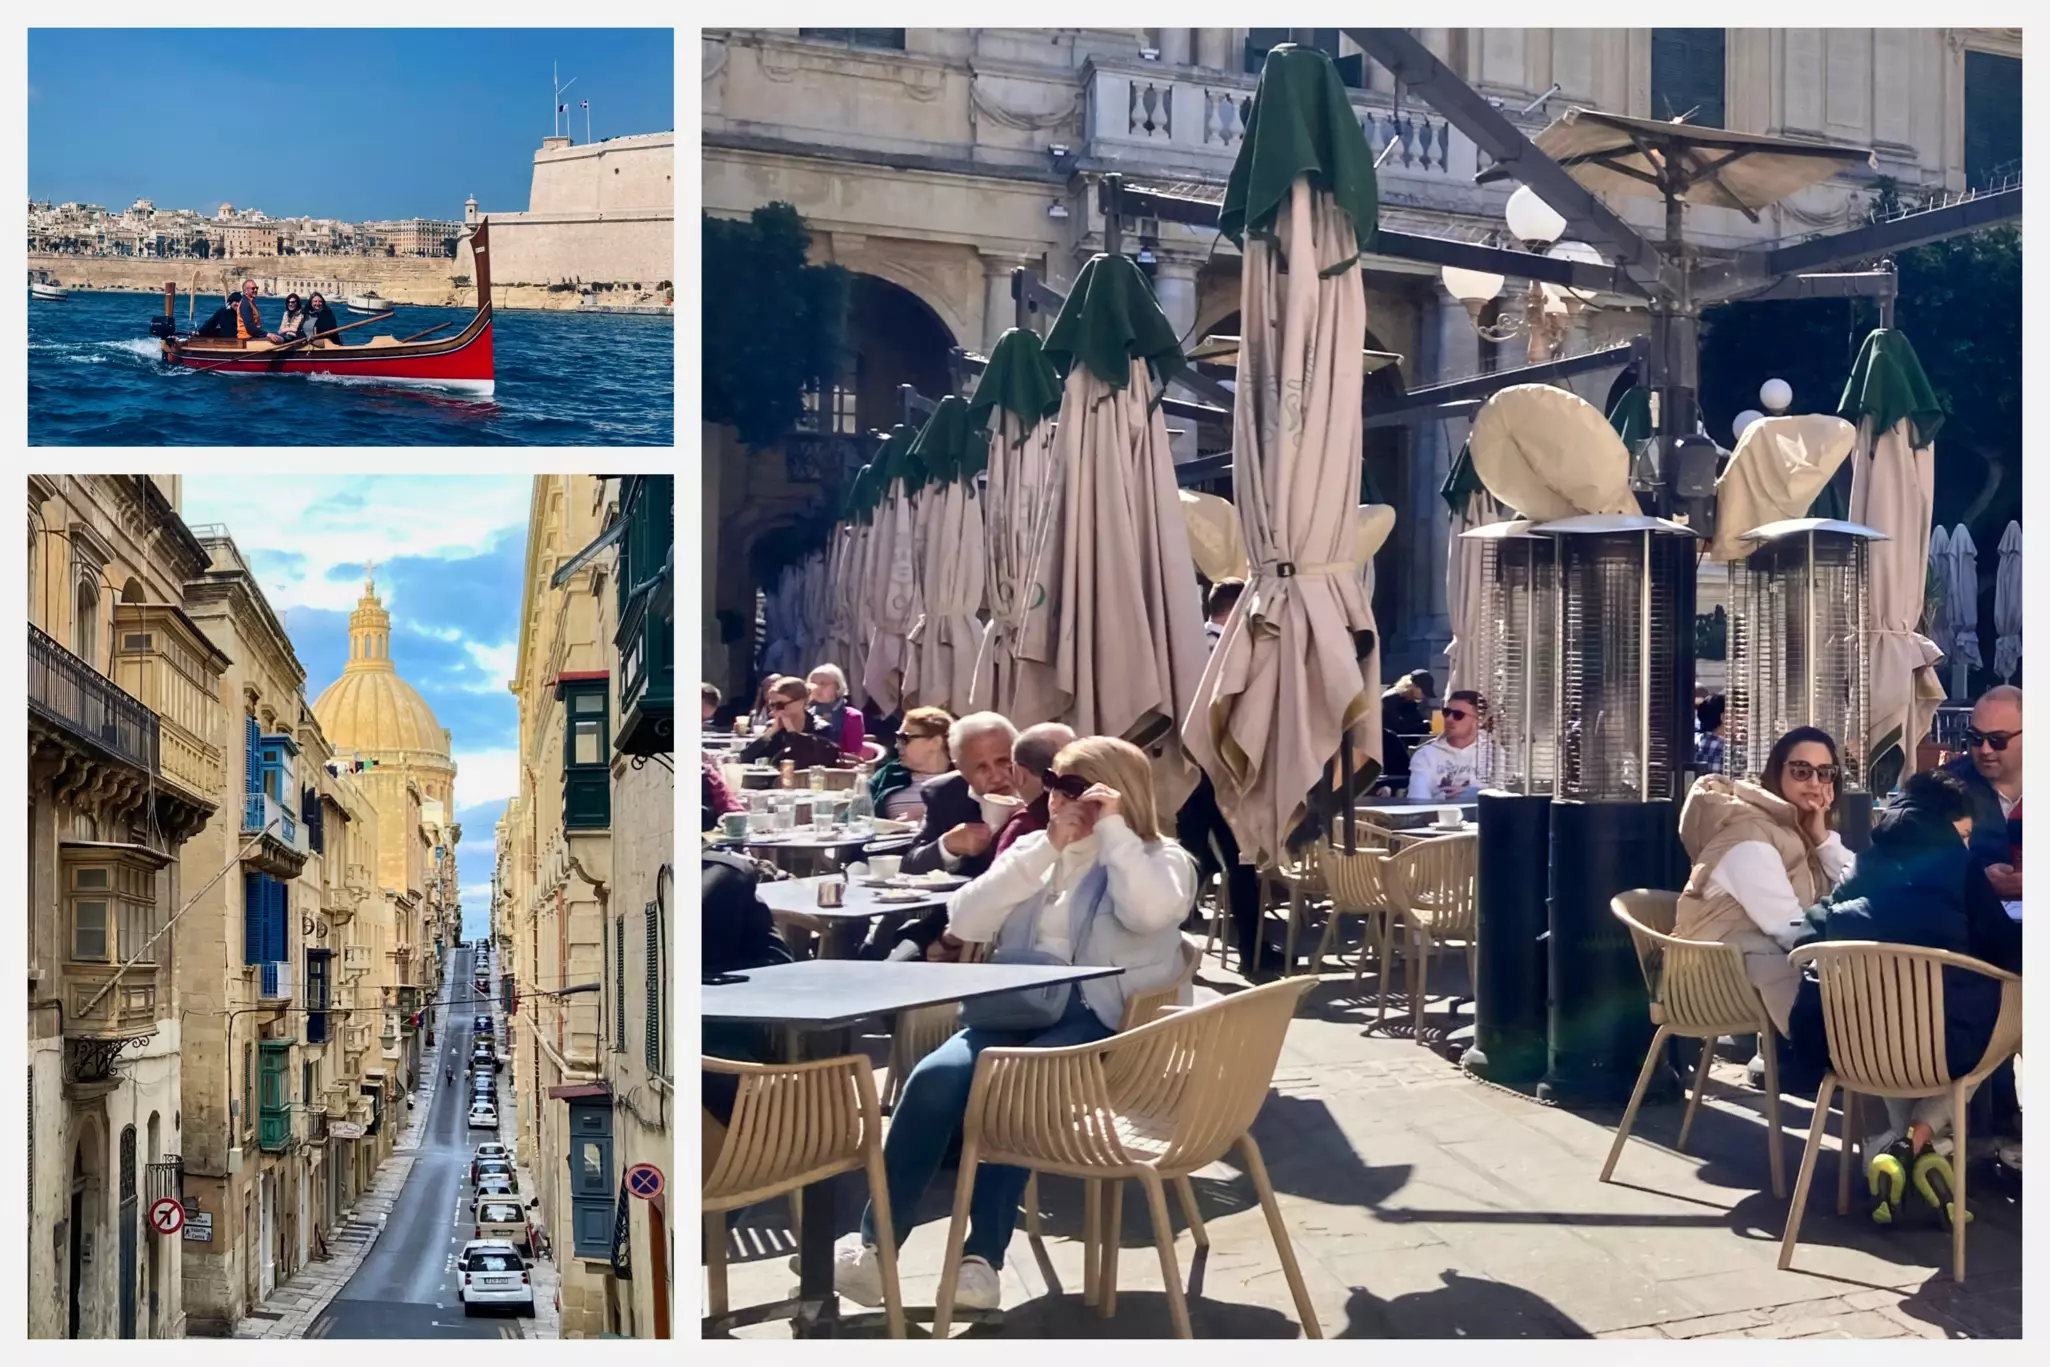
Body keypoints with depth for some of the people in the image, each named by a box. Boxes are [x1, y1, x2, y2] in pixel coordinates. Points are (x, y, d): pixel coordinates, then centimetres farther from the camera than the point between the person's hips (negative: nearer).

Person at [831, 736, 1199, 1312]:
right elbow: (964, 922, 2)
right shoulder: (1035, 850, 18)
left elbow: (1152, 912, -21)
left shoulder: (1161, 858, 5)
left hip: (1102, 1024, -4)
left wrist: (1113, 829, -12)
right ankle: (875, 1244, -18)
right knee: (935, 1076, -25)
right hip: (1019, 1008, 5)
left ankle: (983, 1258, -24)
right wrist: (1046, 848, -3)